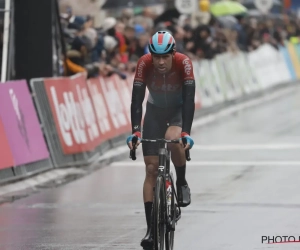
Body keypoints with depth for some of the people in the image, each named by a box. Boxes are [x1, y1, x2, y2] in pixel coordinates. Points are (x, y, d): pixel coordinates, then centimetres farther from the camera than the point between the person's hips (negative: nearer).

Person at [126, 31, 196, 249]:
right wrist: (135, 131, -40)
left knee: (173, 139, -36)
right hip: (155, 111, 2)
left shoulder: (184, 63, -29)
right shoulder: (144, 63, -26)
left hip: (178, 110, -2)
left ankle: (182, 183, -8)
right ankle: (151, 228, -4)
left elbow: (189, 99, -34)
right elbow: (137, 99, -29)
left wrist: (186, 132, -44)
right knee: (151, 169, -6)